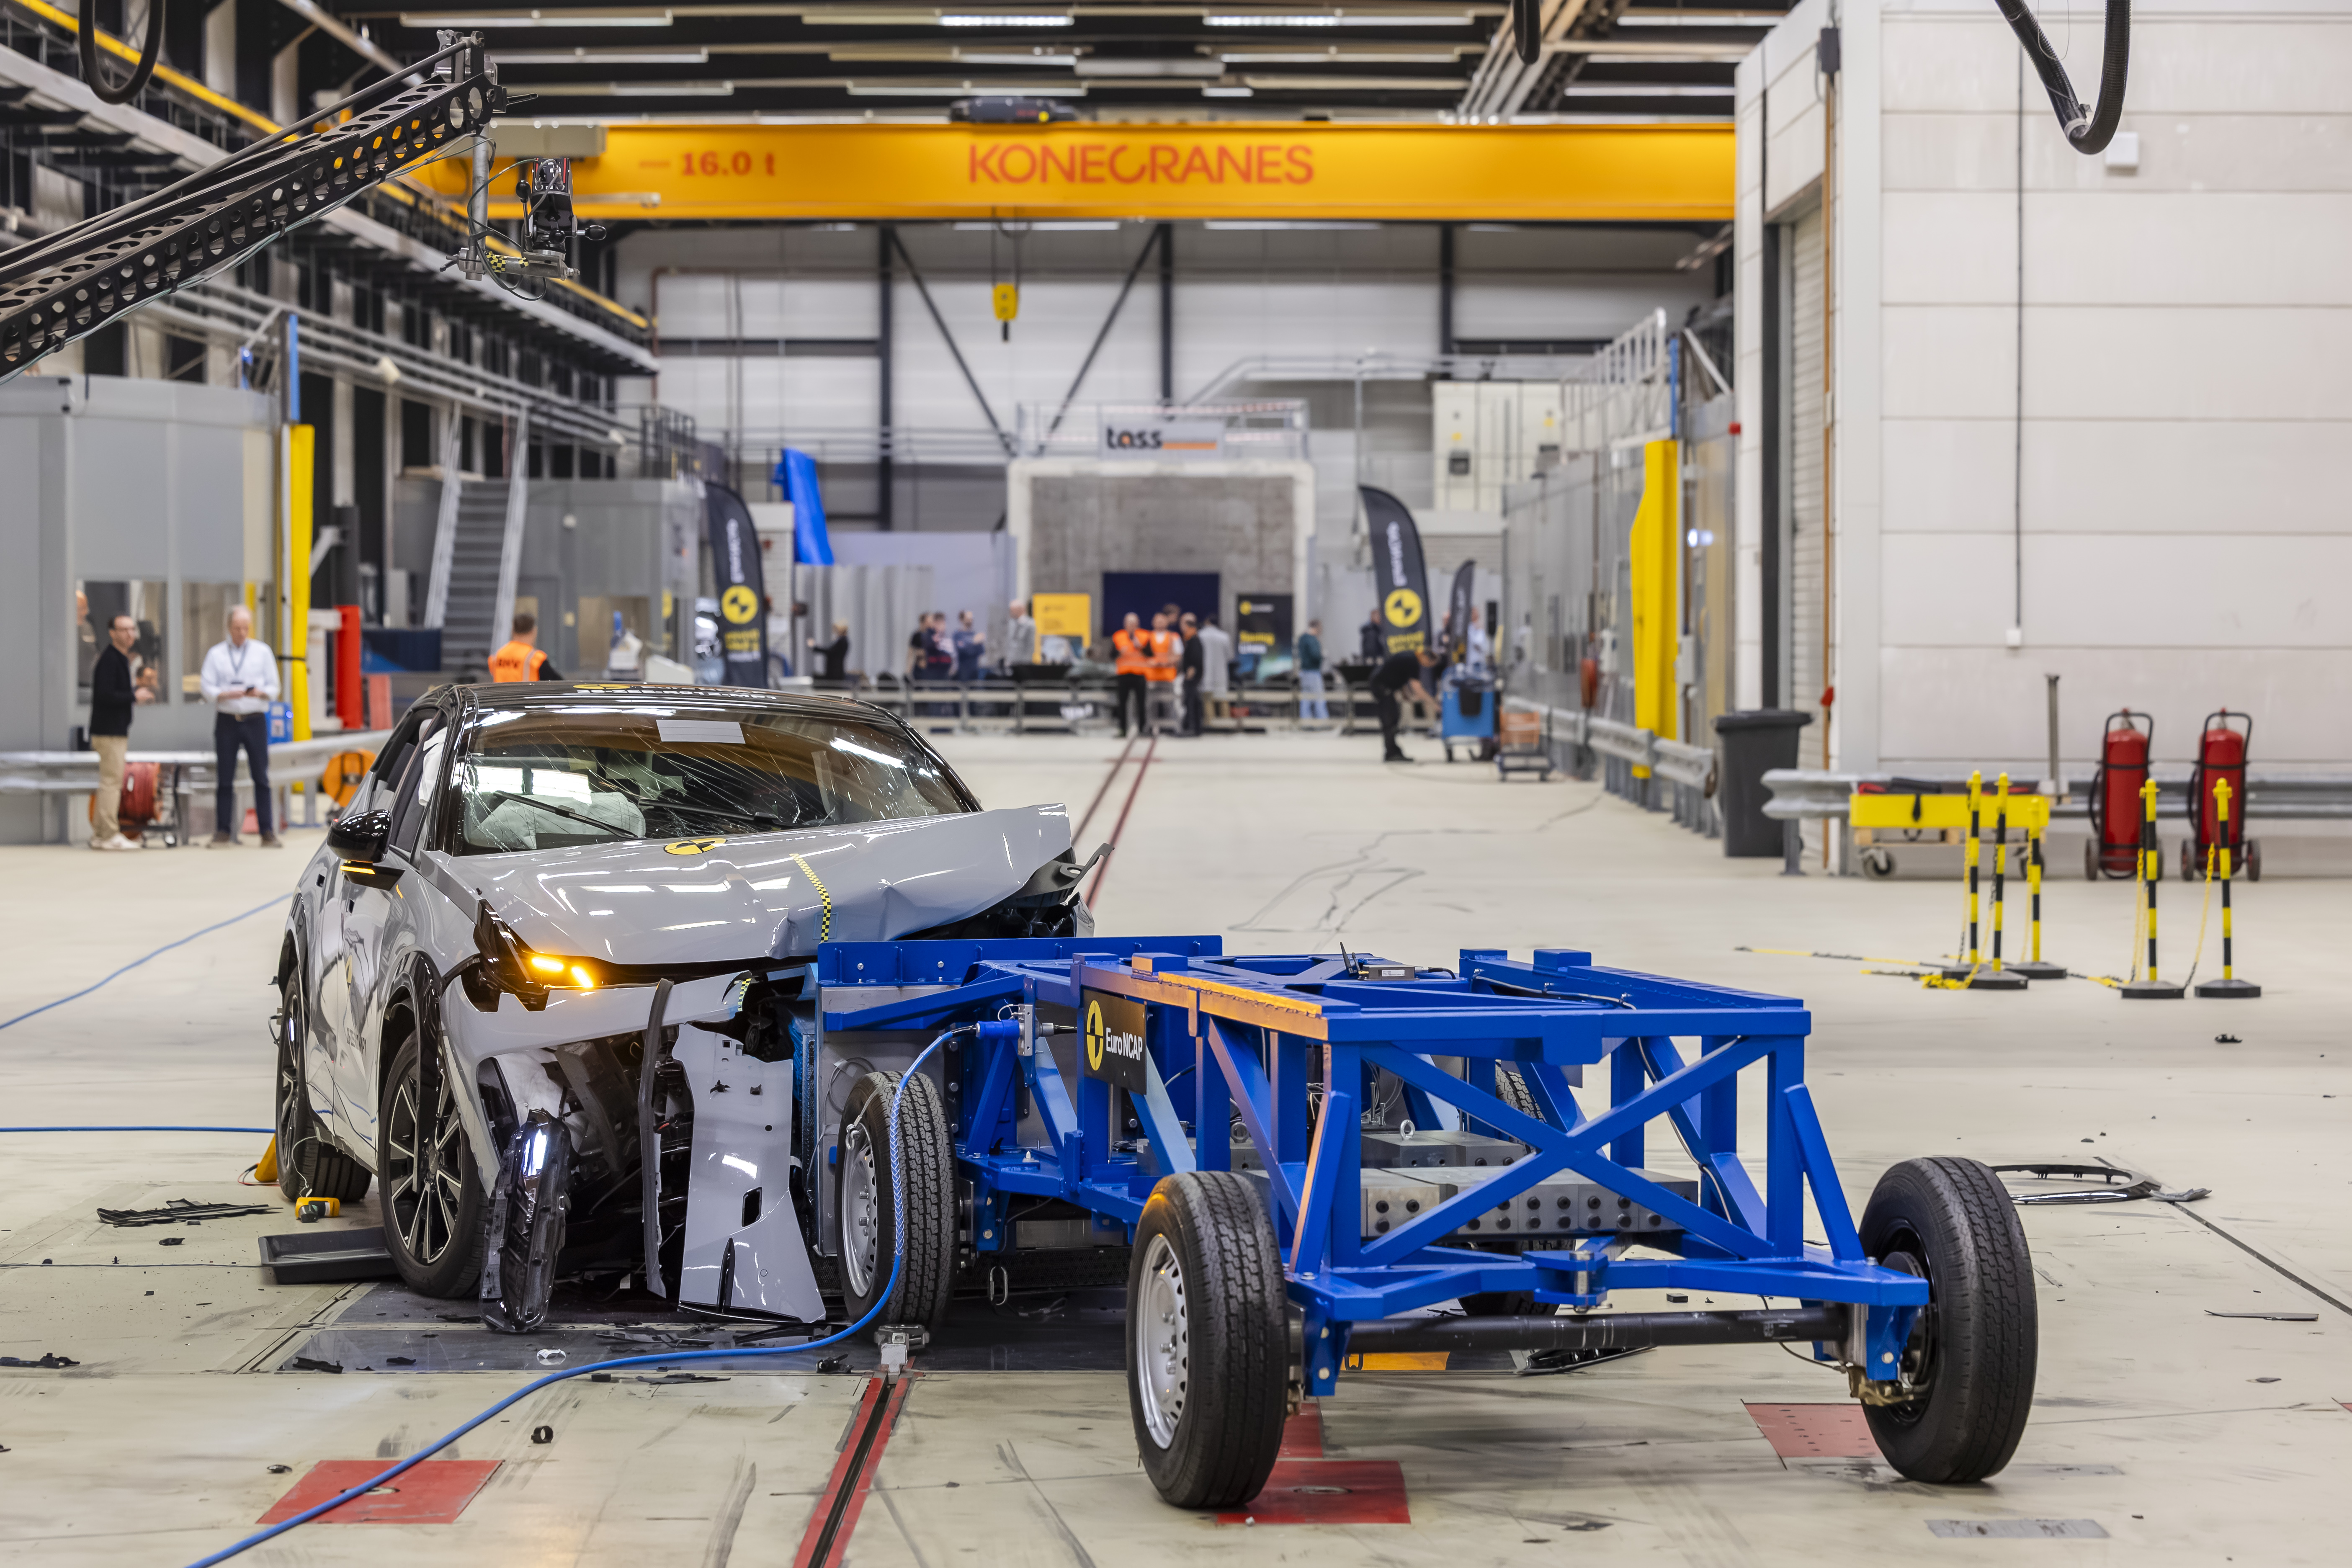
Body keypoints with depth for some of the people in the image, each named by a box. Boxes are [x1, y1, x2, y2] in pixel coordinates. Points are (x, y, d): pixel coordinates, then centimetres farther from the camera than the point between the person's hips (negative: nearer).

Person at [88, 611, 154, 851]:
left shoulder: (121, 660, 17)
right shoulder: (109, 661, -16)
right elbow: (106, 696, -24)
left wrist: (134, 690, 9)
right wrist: (134, 697, -17)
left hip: (116, 730, 11)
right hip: (109, 730, -11)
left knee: (109, 782, 15)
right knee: (112, 780, -9)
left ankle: (99, 833, 21)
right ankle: (109, 835, -8)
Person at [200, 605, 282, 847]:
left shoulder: (263, 653, 9)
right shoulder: (216, 654, 8)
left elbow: (273, 688, 7)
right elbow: (207, 688, 2)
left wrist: (260, 692, -14)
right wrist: (226, 694, -16)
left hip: (255, 720, 0)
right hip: (226, 720, 0)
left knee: (261, 776, -3)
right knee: (224, 779, 1)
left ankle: (267, 832, -2)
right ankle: (223, 831, 7)